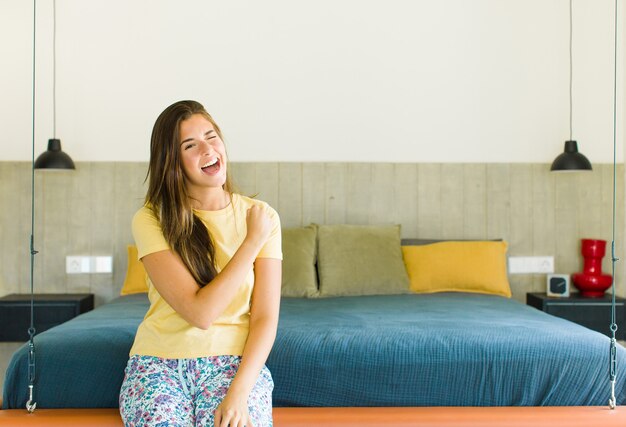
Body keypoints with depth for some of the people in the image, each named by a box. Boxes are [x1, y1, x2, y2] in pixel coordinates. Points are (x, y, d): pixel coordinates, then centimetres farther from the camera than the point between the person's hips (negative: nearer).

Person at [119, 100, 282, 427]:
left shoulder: (260, 216, 0)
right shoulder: (151, 220, -6)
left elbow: (265, 317, -4)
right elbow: (201, 313, -15)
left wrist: (239, 393, -17)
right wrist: (252, 240, -13)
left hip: (235, 363, 1)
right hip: (159, 363, 0)